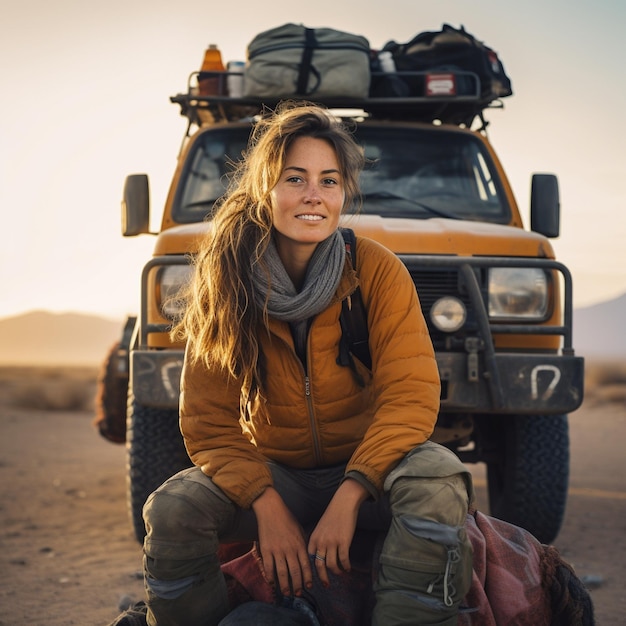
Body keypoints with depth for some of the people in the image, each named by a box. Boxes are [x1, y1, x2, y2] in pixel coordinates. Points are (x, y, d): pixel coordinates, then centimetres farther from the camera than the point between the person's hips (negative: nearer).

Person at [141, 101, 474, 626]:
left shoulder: (378, 272, -12)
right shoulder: (226, 282, -8)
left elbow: (410, 395, -18)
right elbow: (208, 422, -9)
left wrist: (349, 495, -31)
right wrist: (267, 506, -24)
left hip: (366, 468, -1)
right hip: (274, 474, 2)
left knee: (437, 480, -33)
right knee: (171, 511, -24)